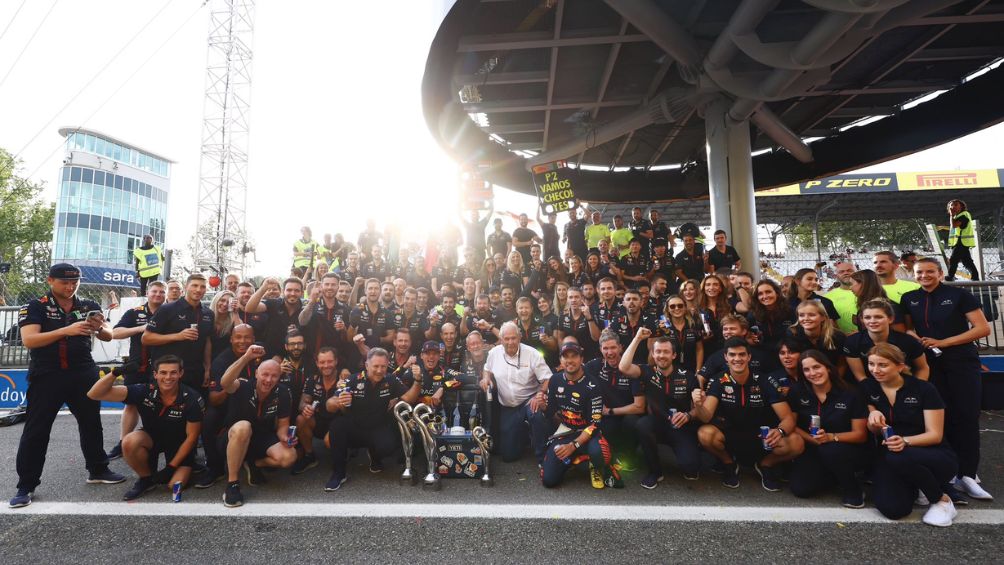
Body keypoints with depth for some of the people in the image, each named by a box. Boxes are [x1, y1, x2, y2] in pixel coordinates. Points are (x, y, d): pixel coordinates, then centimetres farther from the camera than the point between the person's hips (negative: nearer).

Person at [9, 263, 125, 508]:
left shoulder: (89, 306, 5)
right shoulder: (35, 307, -4)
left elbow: (109, 336, 1)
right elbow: (29, 340, -16)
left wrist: (100, 328, -23)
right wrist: (66, 330, -31)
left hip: (83, 375, 3)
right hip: (47, 376, -3)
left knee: (91, 423, 12)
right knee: (36, 431, 3)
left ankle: (97, 470, 26)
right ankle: (26, 486, 16)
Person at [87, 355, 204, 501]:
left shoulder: (192, 399, -25)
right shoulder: (144, 391, -22)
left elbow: (191, 436, -16)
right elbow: (95, 394, -24)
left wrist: (171, 467, -16)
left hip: (180, 445, -2)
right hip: (152, 437, 3)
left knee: (175, 485, -21)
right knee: (129, 442, -31)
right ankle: (147, 479, -3)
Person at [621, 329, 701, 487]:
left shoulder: (688, 376, -3)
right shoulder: (648, 372, -5)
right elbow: (623, 368, -24)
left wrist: (688, 416, -21)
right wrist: (637, 338, -20)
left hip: (682, 428, -1)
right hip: (656, 425, 1)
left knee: (689, 465, -27)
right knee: (642, 424, -33)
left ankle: (690, 466, 16)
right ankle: (655, 471, -8)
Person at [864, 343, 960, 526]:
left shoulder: (923, 389, -10)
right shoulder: (867, 388, -1)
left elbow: (935, 435, -12)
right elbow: (874, 431, 5)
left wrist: (905, 441, -32)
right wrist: (873, 419, -20)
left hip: (935, 457, -2)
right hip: (889, 460, 2)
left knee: (899, 458, -38)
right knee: (892, 509, -23)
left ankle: (941, 498, -7)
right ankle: (912, 488, 12)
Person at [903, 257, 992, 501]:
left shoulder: (959, 295, -4)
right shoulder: (909, 299, 5)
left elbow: (983, 328, -8)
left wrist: (943, 342, -15)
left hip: (962, 363, -2)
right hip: (930, 365, 3)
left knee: (966, 417, -3)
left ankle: (966, 475, 2)